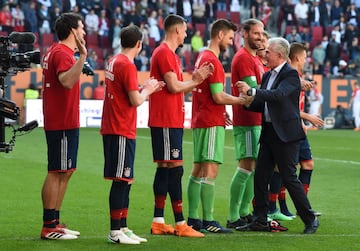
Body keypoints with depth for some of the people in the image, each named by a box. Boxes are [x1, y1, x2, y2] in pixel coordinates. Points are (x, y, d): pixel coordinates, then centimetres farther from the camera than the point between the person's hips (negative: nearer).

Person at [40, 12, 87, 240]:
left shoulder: (56, 51, 16)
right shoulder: (62, 53, -16)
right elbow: (67, 81, -35)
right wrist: (82, 56, -41)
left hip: (63, 123, 11)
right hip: (63, 124, -11)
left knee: (65, 172, 15)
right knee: (57, 173, -7)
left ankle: (54, 222, 21)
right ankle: (49, 227, -5)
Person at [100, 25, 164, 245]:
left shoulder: (114, 62, 14)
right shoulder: (127, 66, -15)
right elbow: (136, 101, -17)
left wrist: (146, 89, 20)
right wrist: (147, 90, 1)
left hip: (112, 130, 10)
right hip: (122, 132, -10)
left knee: (124, 181, 14)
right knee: (121, 181, -6)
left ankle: (122, 227, 18)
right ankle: (115, 232, -5)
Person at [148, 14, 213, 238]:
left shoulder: (170, 55, 20)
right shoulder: (164, 53, -12)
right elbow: (174, 86, -18)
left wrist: (194, 80, 6)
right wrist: (195, 81, -4)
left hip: (171, 121, 10)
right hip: (166, 122, -10)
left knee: (165, 169, 10)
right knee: (175, 168, -9)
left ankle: (158, 222, 13)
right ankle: (180, 223, -9)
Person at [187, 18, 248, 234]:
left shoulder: (203, 57, 16)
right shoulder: (212, 61, -15)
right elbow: (218, 97, -18)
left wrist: (221, 110, 19)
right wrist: (242, 100, -8)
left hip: (201, 121, 10)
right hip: (212, 123, -10)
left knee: (198, 170, 11)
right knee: (210, 171, -10)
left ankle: (192, 218, 14)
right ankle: (208, 221, -12)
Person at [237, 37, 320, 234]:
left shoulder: (291, 74, -10)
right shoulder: (268, 75, 16)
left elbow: (278, 95, -26)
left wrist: (251, 91, -31)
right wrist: (249, 102, 0)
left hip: (286, 134, -8)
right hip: (269, 133, 8)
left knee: (289, 177, -7)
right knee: (260, 177, 4)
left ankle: (310, 219, 4)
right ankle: (260, 221, 9)